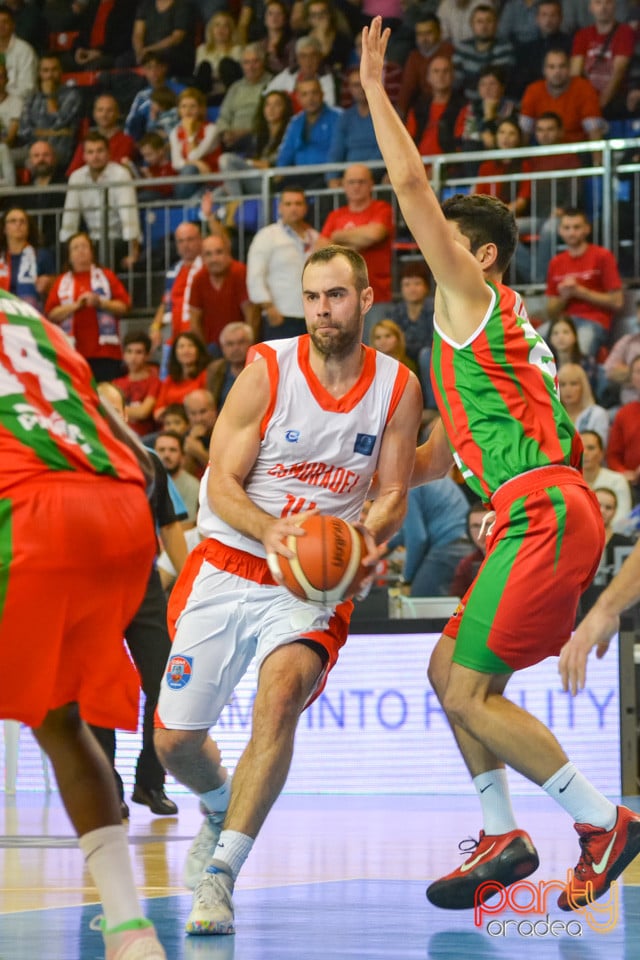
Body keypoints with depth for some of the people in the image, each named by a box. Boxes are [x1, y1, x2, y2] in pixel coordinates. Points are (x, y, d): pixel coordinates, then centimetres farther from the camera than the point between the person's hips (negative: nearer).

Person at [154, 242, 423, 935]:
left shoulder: (397, 387, -3)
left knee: (280, 698, -30)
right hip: (227, 568, 1)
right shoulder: (268, 370, -10)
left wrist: (368, 535, -21)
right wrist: (270, 530, -31)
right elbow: (221, 483, -11)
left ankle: (220, 873, -26)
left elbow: (393, 494, 3)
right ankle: (221, 808, 40)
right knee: (175, 740, 3)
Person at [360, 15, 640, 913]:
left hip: (546, 513, -10)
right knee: (448, 671, 13)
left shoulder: (474, 299, 0)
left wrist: (375, 89, 0)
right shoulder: (485, 332, 26)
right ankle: (503, 837, 15)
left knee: (471, 692, -10)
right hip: (539, 513, 10)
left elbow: (413, 189, -8)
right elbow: (439, 457, 30)